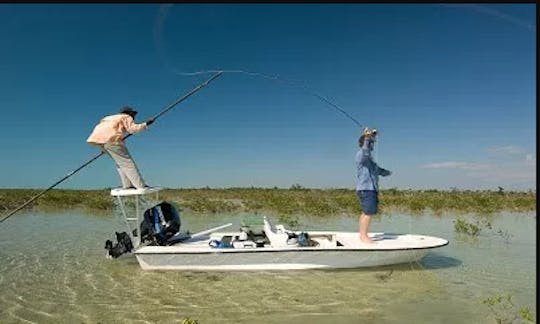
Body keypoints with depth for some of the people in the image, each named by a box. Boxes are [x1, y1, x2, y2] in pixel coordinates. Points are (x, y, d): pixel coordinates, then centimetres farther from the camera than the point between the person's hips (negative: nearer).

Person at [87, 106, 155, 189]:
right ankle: (141, 186, -8)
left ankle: (127, 185, 10)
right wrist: (145, 124, 3)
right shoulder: (126, 117, 12)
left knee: (120, 162, 17)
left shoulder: (110, 117, 35)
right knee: (127, 162, -6)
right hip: (111, 139, -8)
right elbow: (132, 128, -6)